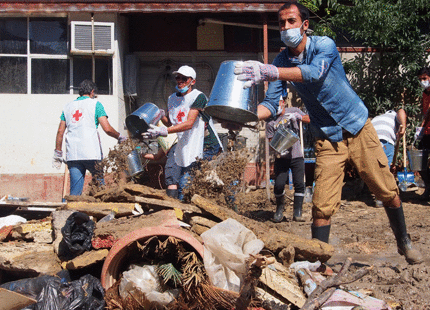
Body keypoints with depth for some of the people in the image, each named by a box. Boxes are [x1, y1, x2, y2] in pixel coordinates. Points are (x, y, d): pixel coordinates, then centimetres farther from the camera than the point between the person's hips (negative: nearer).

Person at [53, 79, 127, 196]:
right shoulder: (95, 104, 3)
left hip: (72, 155, 4)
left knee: (75, 191, 4)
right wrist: (120, 137, 11)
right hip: (92, 154, -4)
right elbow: (107, 129, -5)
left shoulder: (68, 106, 17)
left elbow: (60, 131, 13)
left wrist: (57, 153, 18)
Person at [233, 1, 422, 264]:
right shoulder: (282, 61, -3)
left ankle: (404, 242, 28)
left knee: (387, 191, 6)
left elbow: (314, 72, -37)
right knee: (322, 206, -9)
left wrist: (269, 72, -51)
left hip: (358, 127, -2)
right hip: (328, 138, 2)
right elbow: (271, 104, -8)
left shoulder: (324, 45, -16)